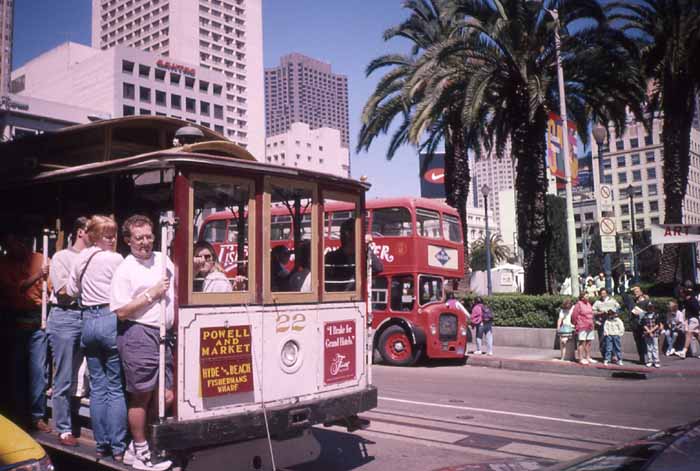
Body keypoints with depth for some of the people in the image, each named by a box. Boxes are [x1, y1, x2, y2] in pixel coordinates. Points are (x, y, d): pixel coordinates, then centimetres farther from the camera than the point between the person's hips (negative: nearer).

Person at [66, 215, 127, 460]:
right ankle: (117, 448, 3)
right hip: (111, 320, -6)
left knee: (97, 386, 12)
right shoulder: (116, 259, -9)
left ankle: (101, 444, 17)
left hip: (88, 321, 6)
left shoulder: (82, 258, 9)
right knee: (115, 387, 0)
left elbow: (71, 291, 16)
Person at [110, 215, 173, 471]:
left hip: (163, 335, 7)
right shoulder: (125, 270, -6)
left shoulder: (163, 259, 12)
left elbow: (178, 288, 25)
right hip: (138, 335, -7)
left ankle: (135, 447, 25)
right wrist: (151, 294, -12)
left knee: (165, 397, 9)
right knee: (142, 396, 1)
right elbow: (122, 312, -11)